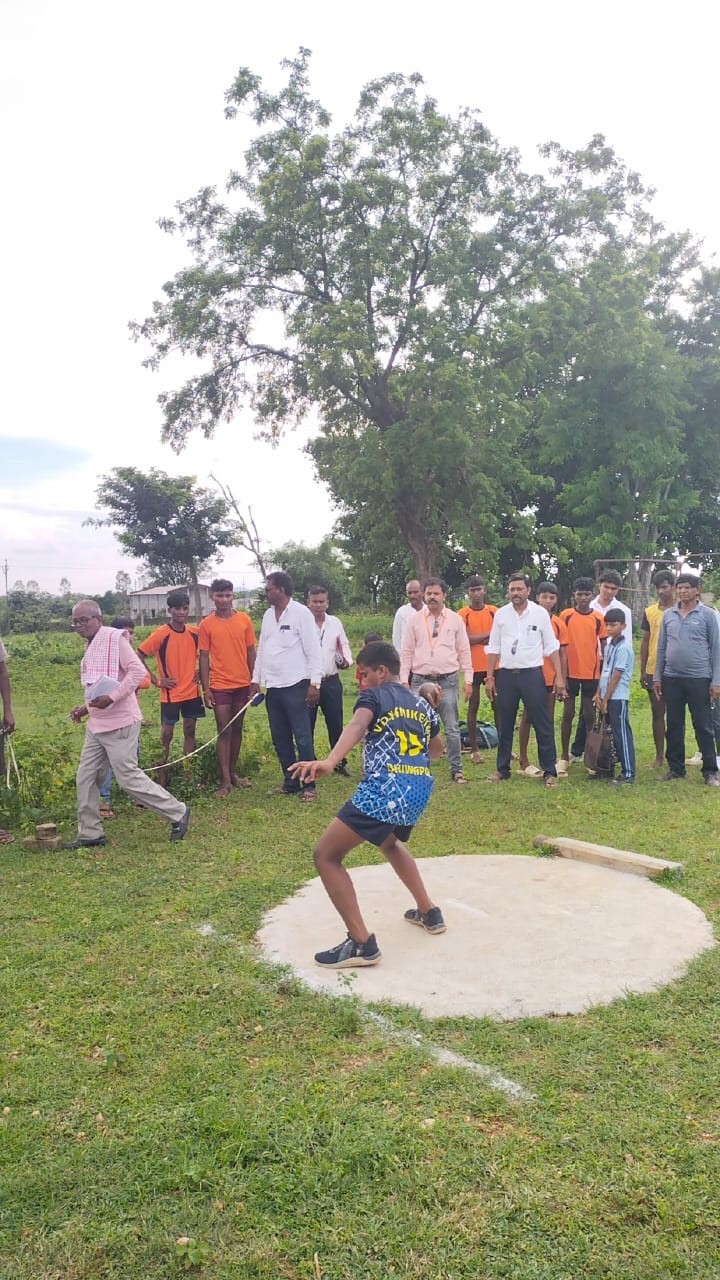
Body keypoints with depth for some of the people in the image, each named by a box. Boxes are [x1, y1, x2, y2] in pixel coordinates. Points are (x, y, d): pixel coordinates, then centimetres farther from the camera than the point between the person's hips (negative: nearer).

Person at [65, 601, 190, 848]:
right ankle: (90, 834, 20)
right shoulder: (90, 646, 16)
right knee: (85, 778, 9)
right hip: (97, 725, 9)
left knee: (129, 778, -5)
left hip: (119, 723, -9)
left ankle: (178, 813, 8)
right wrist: (86, 707, 14)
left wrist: (111, 697, -25)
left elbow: (138, 670, -21)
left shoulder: (114, 638, -12)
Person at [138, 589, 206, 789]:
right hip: (170, 694, -4)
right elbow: (139, 657, -10)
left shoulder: (195, 633, 0)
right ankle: (161, 777, 9)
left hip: (192, 691, 4)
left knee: (190, 731, 10)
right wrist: (157, 680, -11)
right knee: (166, 734, 1)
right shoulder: (160, 634, -13)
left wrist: (201, 671, 4)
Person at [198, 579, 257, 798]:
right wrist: (206, 689, -6)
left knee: (237, 729, 11)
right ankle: (225, 781, 0)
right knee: (224, 731, -3)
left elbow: (251, 652, 6)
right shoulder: (206, 624, -4)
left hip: (242, 684, 3)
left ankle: (233, 772, 23)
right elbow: (204, 658, -2)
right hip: (220, 686, -3)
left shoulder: (244, 620, 1)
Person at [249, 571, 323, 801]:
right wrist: (256, 680, 13)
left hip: (295, 686, -7)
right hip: (273, 687, 7)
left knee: (302, 737, -3)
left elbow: (313, 650, -10)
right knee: (280, 738, 11)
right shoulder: (268, 615, 12)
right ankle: (290, 783, 21)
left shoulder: (301, 613, -8)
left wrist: (314, 683, -15)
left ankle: (308, 785, 7)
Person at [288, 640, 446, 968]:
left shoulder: (373, 695, 3)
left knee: (326, 855, 1)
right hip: (419, 791, 8)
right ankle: (429, 912, 41)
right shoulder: (421, 705, 22)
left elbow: (356, 726, -21)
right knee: (391, 843, 38)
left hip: (384, 791, -8)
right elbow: (436, 748, 39)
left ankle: (362, 944, -5)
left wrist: (328, 762, -38)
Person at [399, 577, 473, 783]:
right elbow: (407, 652, 6)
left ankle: (456, 769, 13)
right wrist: (404, 680, 0)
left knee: (452, 728, 3)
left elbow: (464, 651, 6)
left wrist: (468, 680, 1)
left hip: (448, 680, 0)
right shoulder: (414, 619, 5)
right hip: (420, 680, 1)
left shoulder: (455, 619, 4)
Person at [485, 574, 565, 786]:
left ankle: (549, 771, 5)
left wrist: (559, 676, -3)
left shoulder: (540, 613, 0)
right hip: (506, 674, 2)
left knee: (542, 724, -2)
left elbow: (551, 647, 2)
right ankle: (502, 769, 20)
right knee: (505, 725, 10)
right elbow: (493, 648, 8)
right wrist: (489, 677, 4)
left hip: (532, 674, -2)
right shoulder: (500, 614, 5)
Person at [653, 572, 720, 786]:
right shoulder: (668, 615, 8)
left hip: (699, 679, -3)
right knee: (674, 725, 9)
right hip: (672, 678, 4)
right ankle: (676, 768, 19)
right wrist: (657, 677, 8)